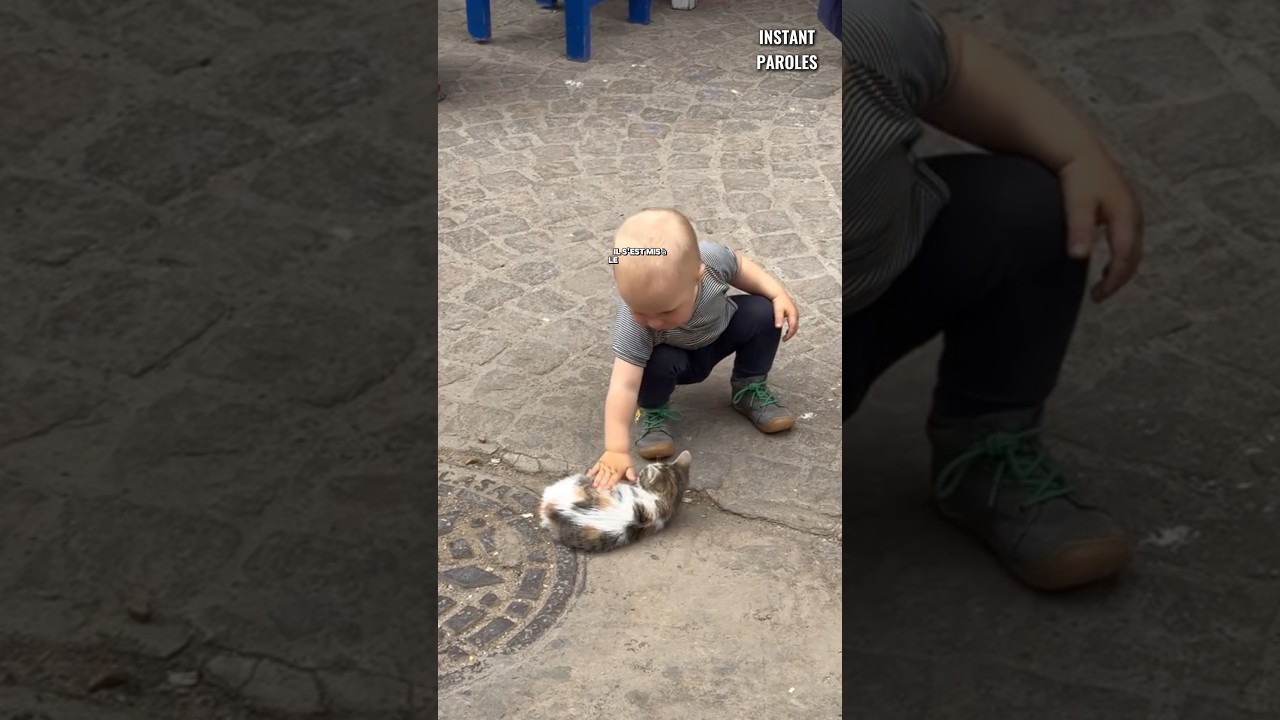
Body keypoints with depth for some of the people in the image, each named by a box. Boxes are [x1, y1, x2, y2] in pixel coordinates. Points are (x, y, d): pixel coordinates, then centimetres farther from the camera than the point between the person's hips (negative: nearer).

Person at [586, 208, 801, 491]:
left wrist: (778, 293, -19)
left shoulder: (711, 257, -36)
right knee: (658, 362, -34)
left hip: (720, 333, 3)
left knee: (763, 313, -19)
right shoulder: (633, 318, -42)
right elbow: (623, 385, -45)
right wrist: (616, 450, -51)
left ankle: (749, 389, 6)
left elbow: (738, 266, -10)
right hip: (676, 354, -3)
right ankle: (653, 410, 1)